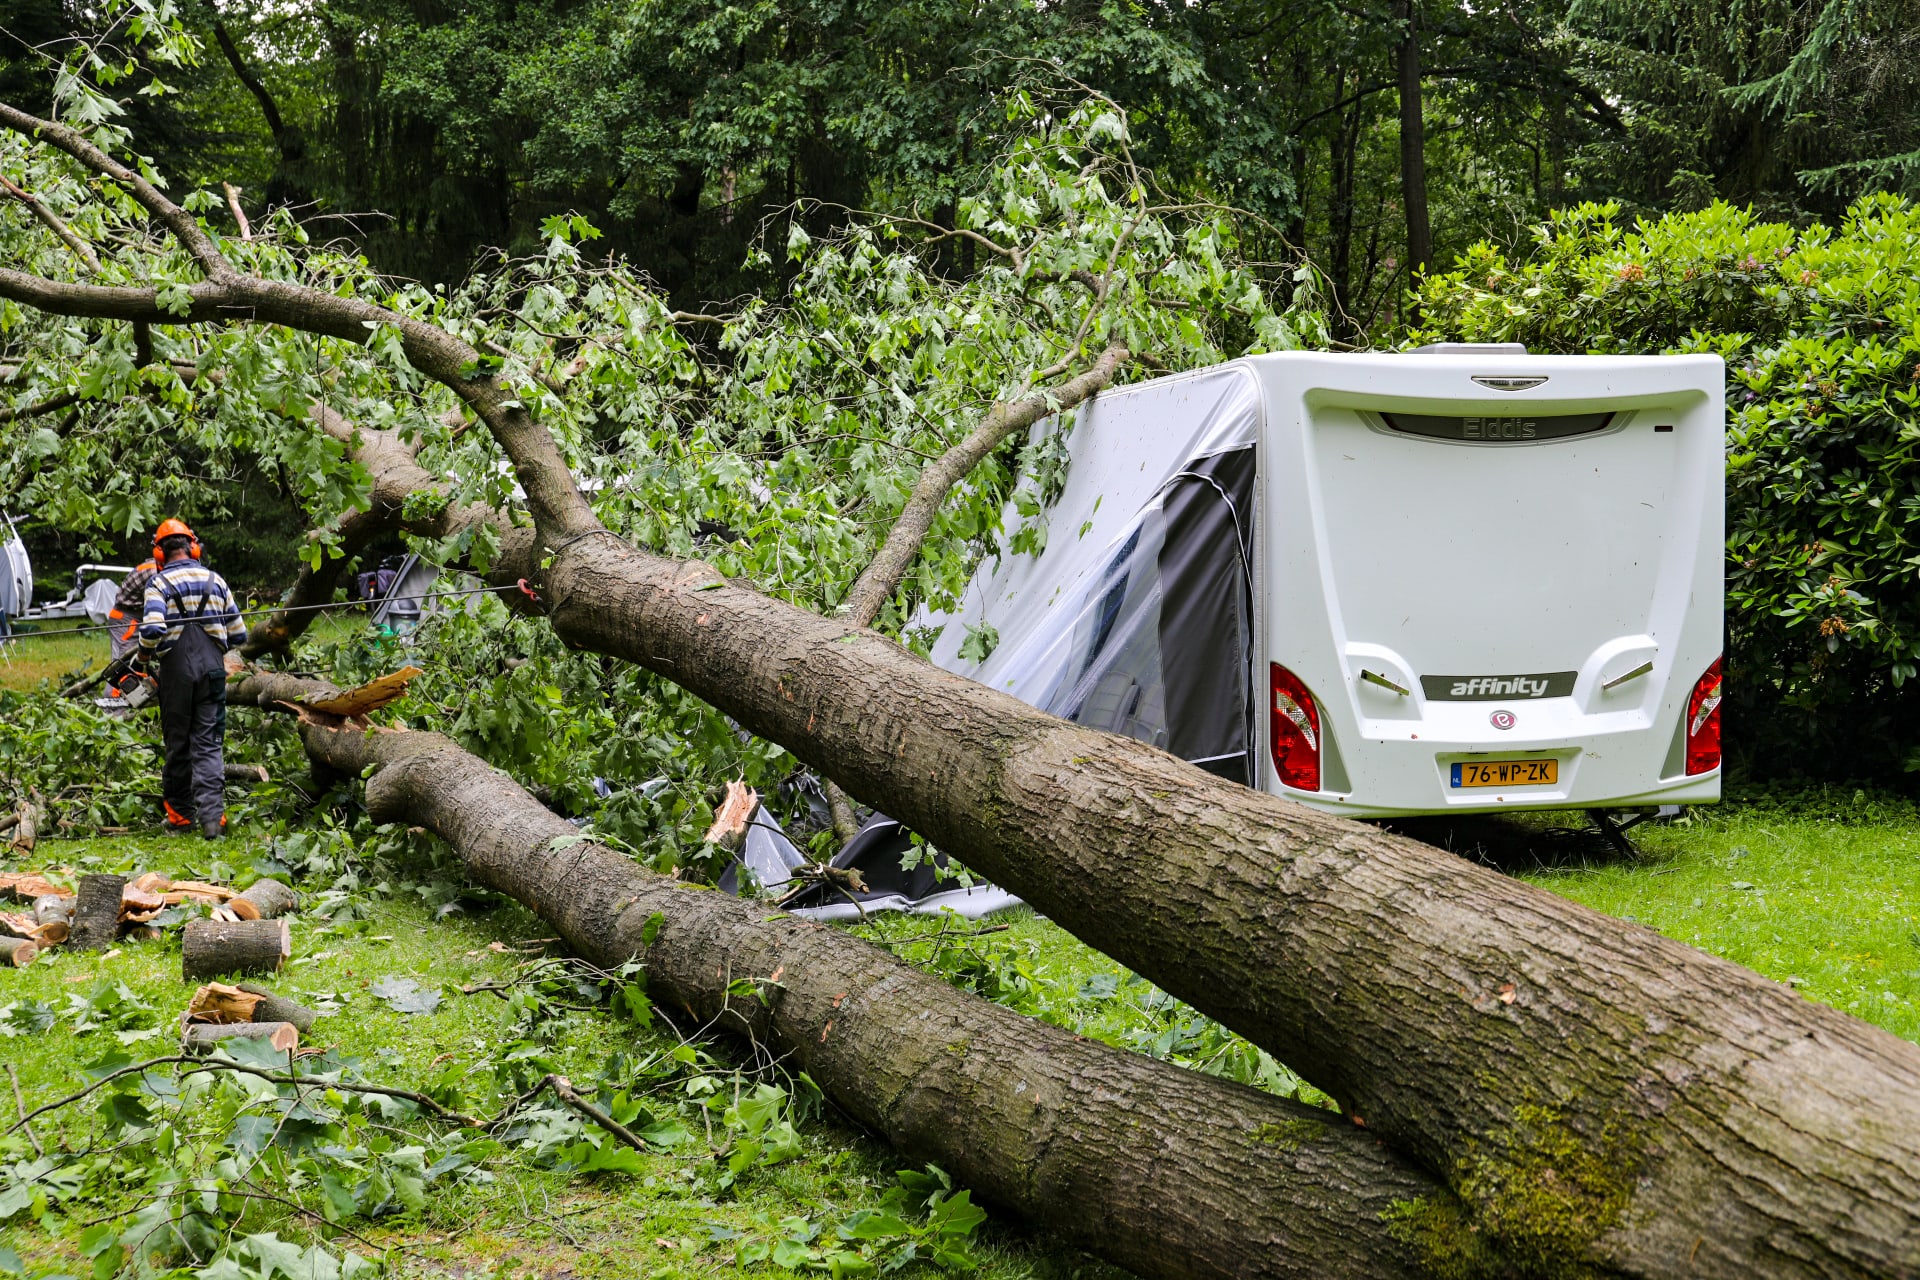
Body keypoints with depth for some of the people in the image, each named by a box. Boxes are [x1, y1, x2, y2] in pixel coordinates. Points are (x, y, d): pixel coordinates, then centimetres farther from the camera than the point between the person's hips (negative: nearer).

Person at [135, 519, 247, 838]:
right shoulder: (215, 581, 7)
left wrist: (145, 656, 1)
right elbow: (239, 635, 8)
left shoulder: (159, 583, -4)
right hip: (212, 669, 2)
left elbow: (152, 629, -19)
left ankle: (180, 813, 18)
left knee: (178, 743, 11)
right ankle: (211, 813, -14)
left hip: (176, 671, -2)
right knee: (209, 743, 1)